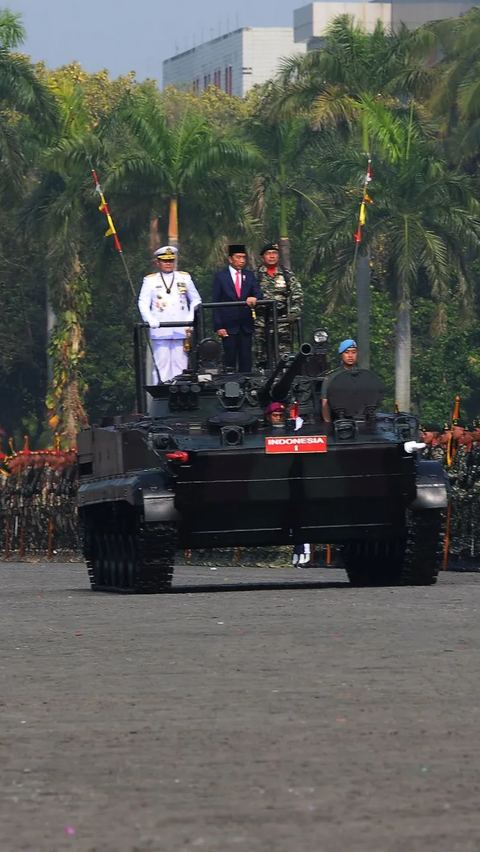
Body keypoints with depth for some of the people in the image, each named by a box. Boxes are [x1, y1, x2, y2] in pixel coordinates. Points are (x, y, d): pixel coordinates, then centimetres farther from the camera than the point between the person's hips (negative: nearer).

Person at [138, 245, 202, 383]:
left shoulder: (185, 278, 14)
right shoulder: (150, 280, 9)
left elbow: (196, 300, 16)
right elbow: (143, 303, 4)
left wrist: (191, 319, 0)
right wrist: (151, 321, -13)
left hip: (181, 330, 2)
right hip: (160, 332, -2)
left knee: (181, 364, 0)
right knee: (161, 365, -5)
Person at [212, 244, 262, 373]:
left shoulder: (249, 276, 13)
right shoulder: (221, 277, 2)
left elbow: (258, 293, 4)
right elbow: (216, 303, 0)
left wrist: (254, 298, -22)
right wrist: (218, 327, -8)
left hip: (246, 326, 3)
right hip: (229, 326, -3)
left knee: (246, 360, 0)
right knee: (230, 360, -3)